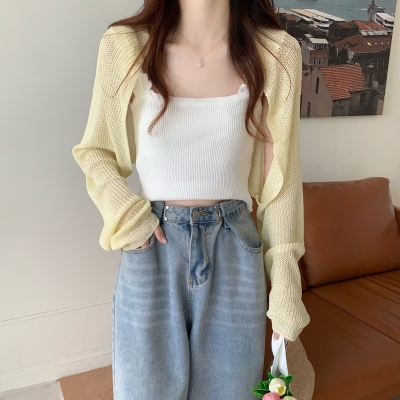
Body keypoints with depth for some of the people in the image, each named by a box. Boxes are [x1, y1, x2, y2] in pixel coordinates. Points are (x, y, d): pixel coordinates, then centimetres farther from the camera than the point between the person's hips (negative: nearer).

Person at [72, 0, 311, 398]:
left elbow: (279, 178, 0)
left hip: (235, 253, 1)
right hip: (150, 251, 0)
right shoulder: (124, 45, -6)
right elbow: (95, 152, 7)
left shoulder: (276, 53, -4)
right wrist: (125, 213, -11)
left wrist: (286, 281, 0)